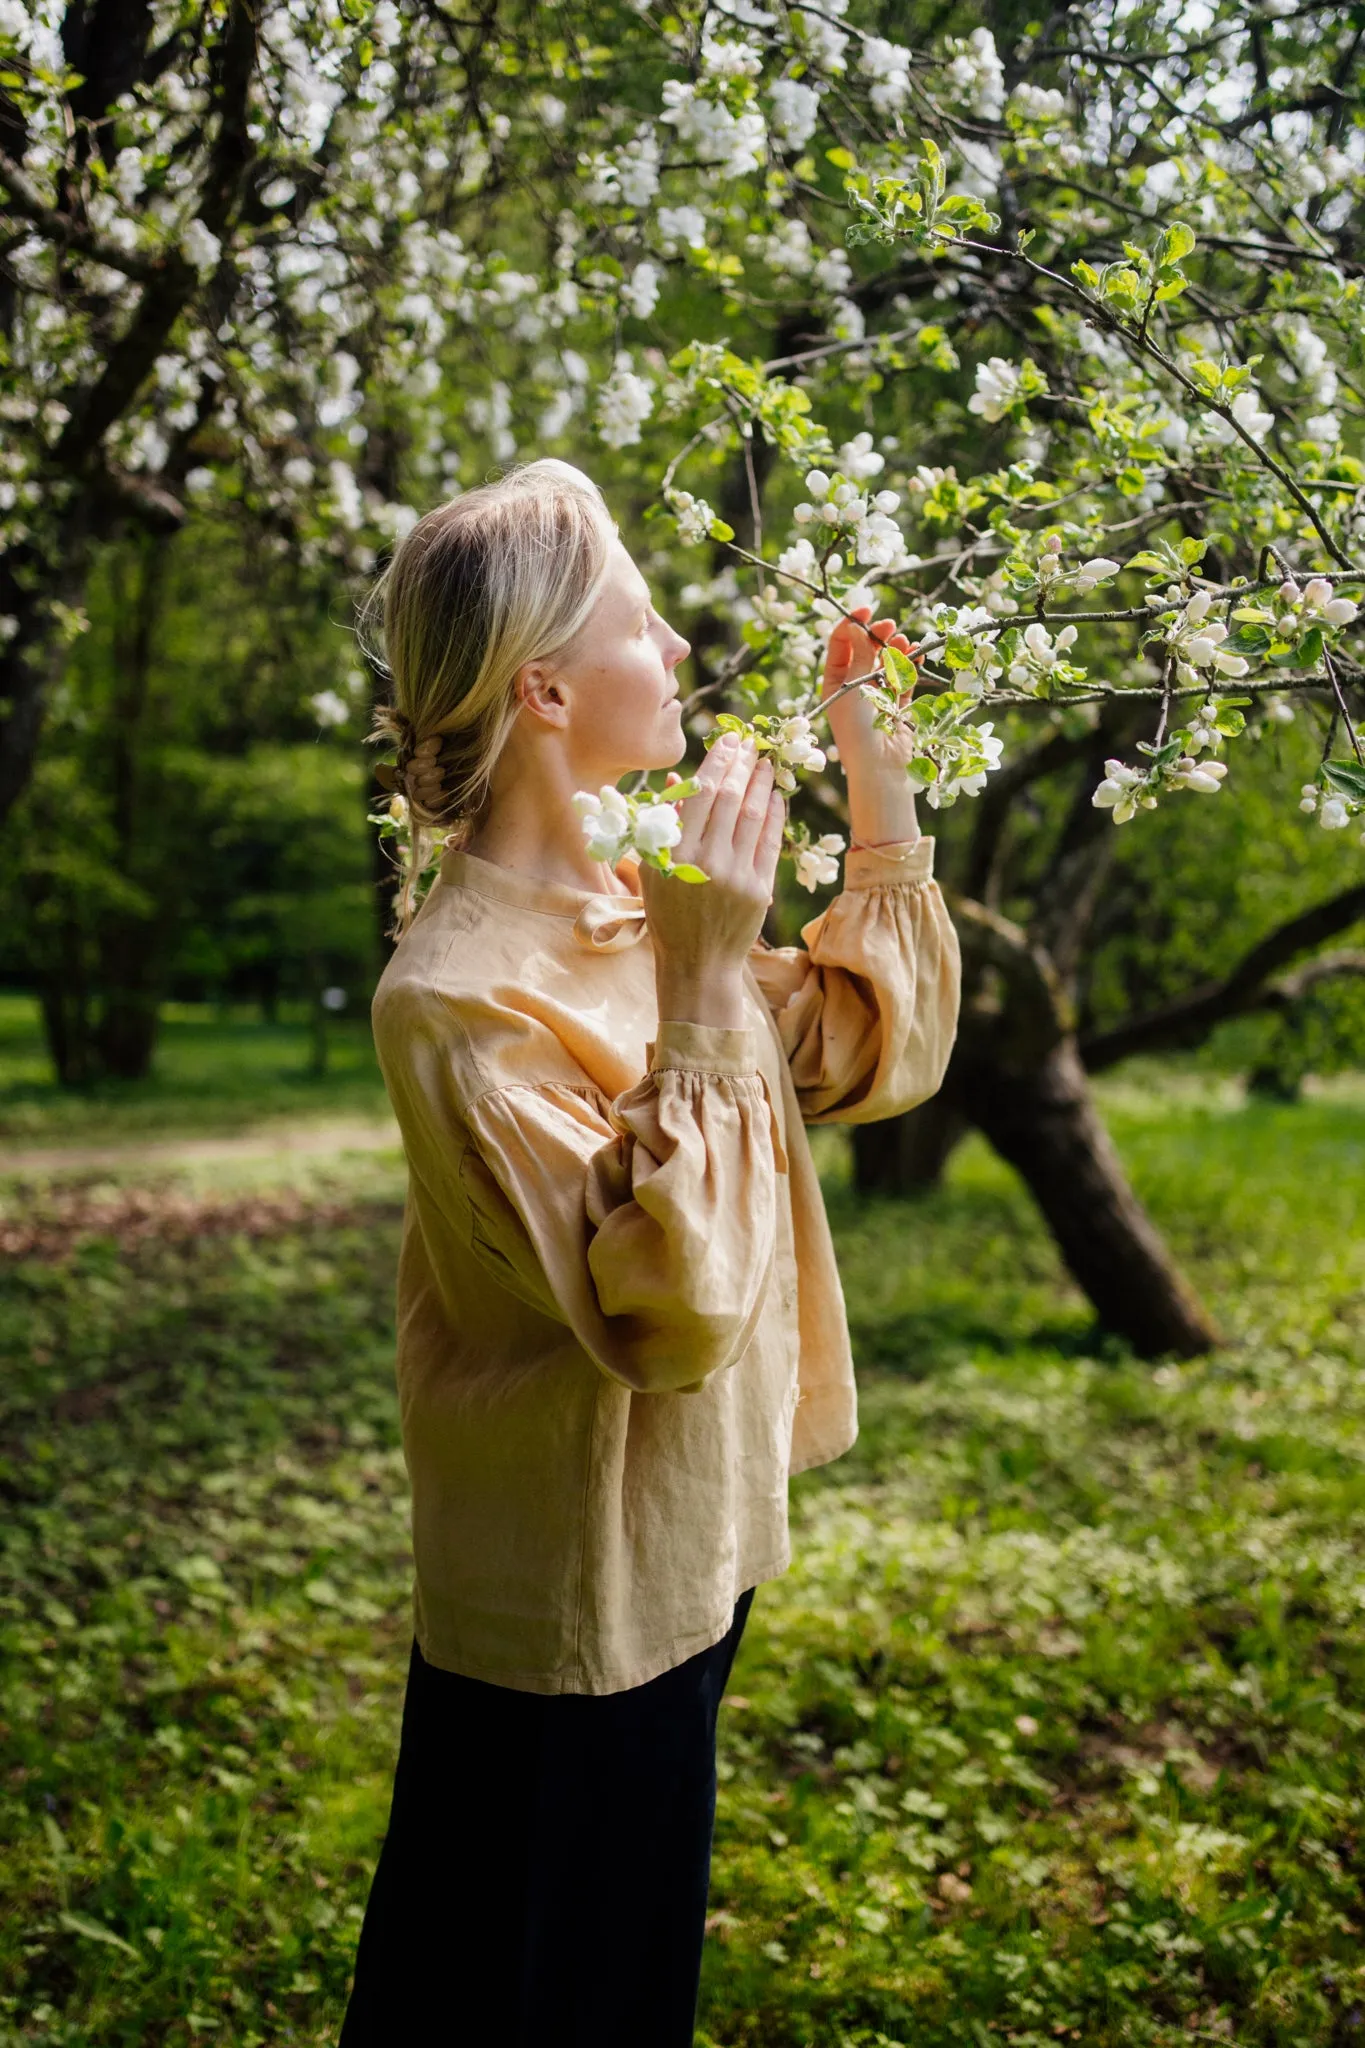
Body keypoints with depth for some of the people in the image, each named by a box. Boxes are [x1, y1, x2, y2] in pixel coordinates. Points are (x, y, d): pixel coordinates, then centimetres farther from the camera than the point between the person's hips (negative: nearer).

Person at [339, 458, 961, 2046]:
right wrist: (703, 986, -33)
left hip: (677, 1565, 8)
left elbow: (881, 1056, 8)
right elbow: (670, 1308, -30)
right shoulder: (458, 995, -26)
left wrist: (880, 784, 1)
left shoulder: (632, 914, -1)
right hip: (566, 1625, -7)